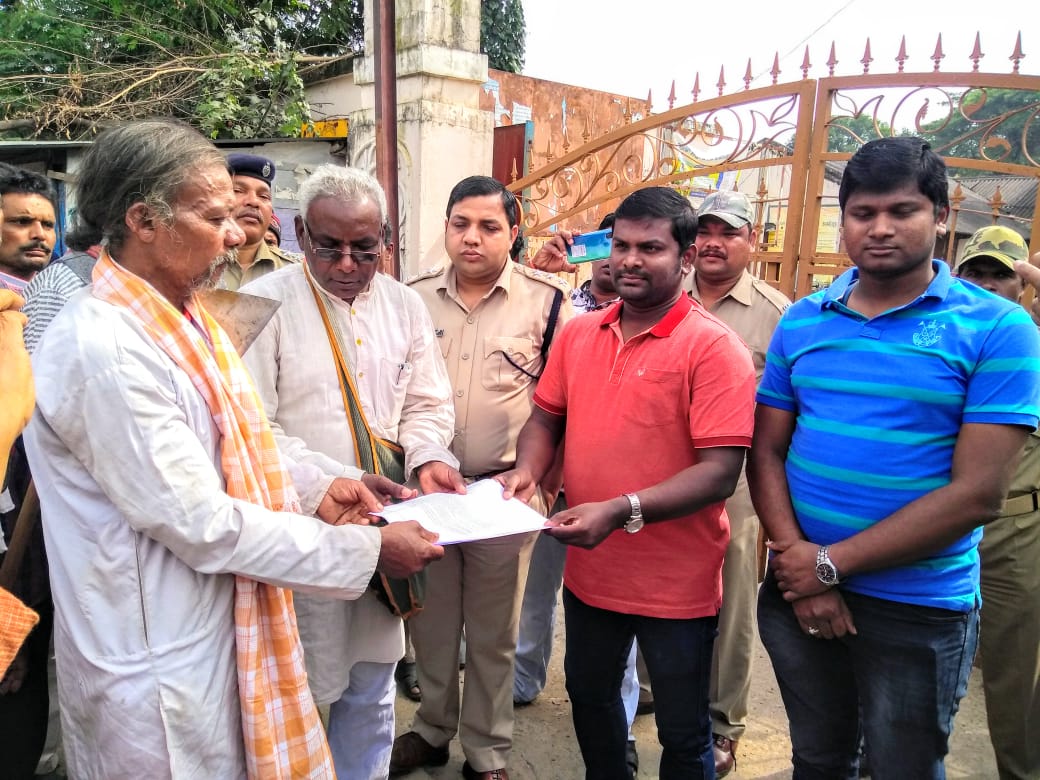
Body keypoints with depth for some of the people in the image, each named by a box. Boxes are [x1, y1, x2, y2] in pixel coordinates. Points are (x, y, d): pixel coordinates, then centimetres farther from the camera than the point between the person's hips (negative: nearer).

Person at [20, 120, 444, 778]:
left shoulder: (184, 320, 6)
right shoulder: (105, 351, -24)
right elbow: (204, 526, -24)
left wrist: (311, 494, 0)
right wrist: (367, 550, -18)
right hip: (160, 678, -8)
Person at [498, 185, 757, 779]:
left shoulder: (714, 347, -17)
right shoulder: (579, 333, 2)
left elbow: (720, 472, -22)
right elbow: (547, 417, 11)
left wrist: (623, 511, -31)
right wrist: (527, 471, -10)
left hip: (676, 586, -6)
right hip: (588, 570, 6)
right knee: (589, 698, 27)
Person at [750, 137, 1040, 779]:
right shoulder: (801, 322, 1)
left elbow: (979, 493, -17)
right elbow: (767, 452, 2)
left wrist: (830, 564, -16)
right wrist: (796, 556, -13)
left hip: (920, 613, -3)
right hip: (800, 590, 4)